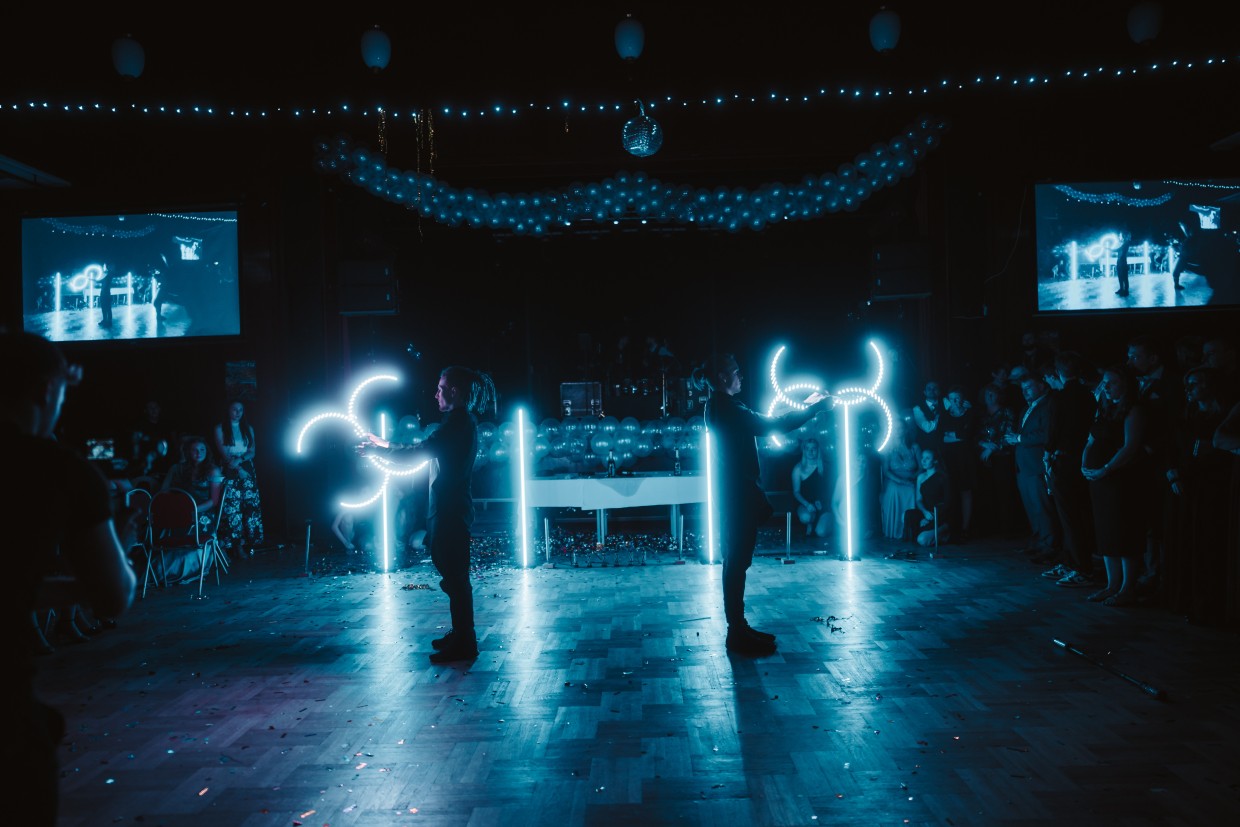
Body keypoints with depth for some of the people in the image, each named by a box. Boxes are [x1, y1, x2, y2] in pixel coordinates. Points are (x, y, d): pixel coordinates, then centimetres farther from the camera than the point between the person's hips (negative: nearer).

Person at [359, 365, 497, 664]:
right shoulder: (463, 421, 16)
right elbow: (423, 450, 21)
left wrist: (377, 449, -5)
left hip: (451, 510, -10)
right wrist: (383, 444, 20)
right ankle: (461, 635, 28)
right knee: (454, 574, 17)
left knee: (455, 576, -4)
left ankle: (464, 644, 3)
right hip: (450, 508, 10)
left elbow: (416, 452, -17)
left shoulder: (458, 422, -15)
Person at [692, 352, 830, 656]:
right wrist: (812, 408, -7)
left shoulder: (722, 406, 16)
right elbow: (771, 425, -18)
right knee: (737, 561, -5)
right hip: (738, 494, -10)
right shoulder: (724, 407, -15)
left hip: (737, 492, 10)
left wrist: (803, 407, 18)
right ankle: (736, 634, 2)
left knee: (737, 560, 13)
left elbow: (763, 425, 19)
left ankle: (738, 628, 20)